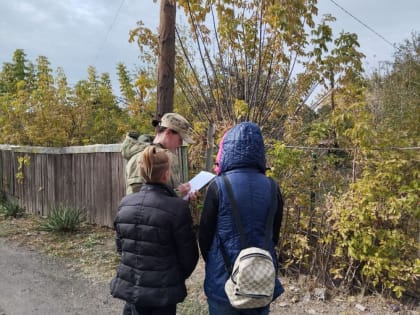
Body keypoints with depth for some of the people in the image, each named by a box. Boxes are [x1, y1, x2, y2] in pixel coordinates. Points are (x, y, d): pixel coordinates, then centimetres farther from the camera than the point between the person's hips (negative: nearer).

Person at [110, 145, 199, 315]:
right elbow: (188, 256, -11)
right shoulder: (177, 207, -20)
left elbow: (121, 246, 8)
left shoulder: (125, 204, -4)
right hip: (162, 290, -4)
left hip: (129, 286, 5)